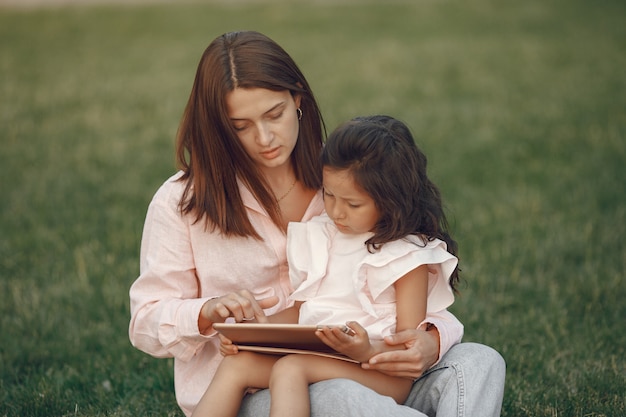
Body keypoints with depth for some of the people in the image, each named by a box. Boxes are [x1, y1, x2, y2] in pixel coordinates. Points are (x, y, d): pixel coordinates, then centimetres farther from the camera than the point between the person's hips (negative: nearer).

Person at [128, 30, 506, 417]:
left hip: (346, 372, 4)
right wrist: (207, 312, -19)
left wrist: (432, 339, -18)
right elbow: (146, 323, 4)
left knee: (480, 363, -22)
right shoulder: (181, 203, 2)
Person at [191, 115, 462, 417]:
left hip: (380, 372, -7)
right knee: (237, 363, -14)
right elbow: (298, 311, 20)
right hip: (313, 359, 7)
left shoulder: (408, 256, -6)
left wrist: (368, 353, -29)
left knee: (291, 369, -31)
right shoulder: (318, 236, 13)